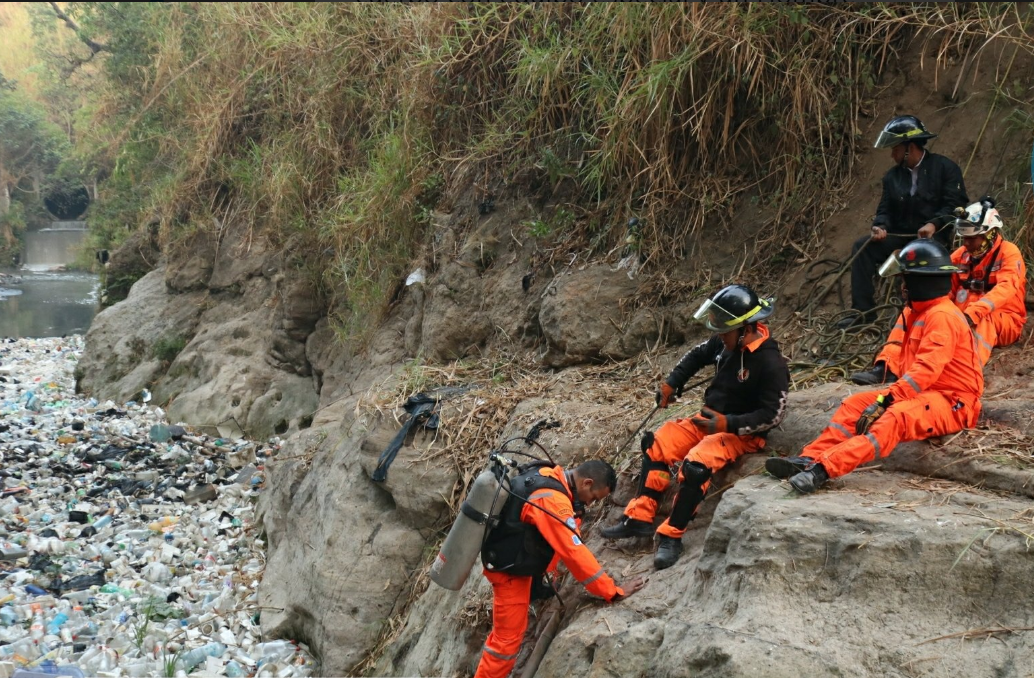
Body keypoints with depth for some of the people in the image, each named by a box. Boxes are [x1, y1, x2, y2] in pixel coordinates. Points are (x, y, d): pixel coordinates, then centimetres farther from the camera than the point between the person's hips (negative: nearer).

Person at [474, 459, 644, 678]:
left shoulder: (547, 474, -5)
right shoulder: (552, 501, -33)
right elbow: (575, 554, -31)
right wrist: (614, 592, -25)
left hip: (509, 555, 9)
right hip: (510, 570, -9)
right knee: (507, 639, 0)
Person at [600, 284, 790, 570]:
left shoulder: (769, 362, -24)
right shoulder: (725, 343, -3)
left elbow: (773, 414, -22)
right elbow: (697, 356, 19)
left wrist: (727, 424, -32)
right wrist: (671, 383, 7)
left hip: (743, 433, -8)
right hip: (711, 418, 8)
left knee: (696, 464, -32)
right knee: (657, 445, -3)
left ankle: (672, 536, -19)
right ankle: (640, 518, -2)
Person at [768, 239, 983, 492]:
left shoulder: (943, 316, -16)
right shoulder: (919, 312, 16)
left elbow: (926, 370, -26)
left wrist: (886, 401, -28)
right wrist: (895, 393, 1)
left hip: (952, 404, -10)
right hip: (922, 395, 10)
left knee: (896, 417, -36)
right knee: (855, 403, -3)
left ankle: (823, 469, -51)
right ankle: (809, 459, -18)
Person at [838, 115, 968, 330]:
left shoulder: (945, 168, -2)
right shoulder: (892, 176, 14)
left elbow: (955, 205, -9)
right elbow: (885, 209, 12)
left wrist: (933, 224, -26)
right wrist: (879, 226, -11)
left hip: (934, 234, -5)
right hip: (900, 234, 5)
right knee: (862, 247, -17)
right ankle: (863, 311, -16)